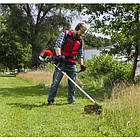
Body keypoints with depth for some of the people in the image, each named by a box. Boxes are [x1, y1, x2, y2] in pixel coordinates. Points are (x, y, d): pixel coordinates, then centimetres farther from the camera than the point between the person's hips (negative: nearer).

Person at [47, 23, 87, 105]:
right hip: (61, 62, -4)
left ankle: (71, 100, 19)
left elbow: (80, 54, 17)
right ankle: (50, 100, 5)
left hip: (72, 64, 5)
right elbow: (57, 45, -14)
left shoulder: (80, 40, 13)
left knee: (72, 83, 6)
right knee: (55, 82, -4)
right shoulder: (65, 34, -2)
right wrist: (59, 55, -30)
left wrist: (82, 64, 3)